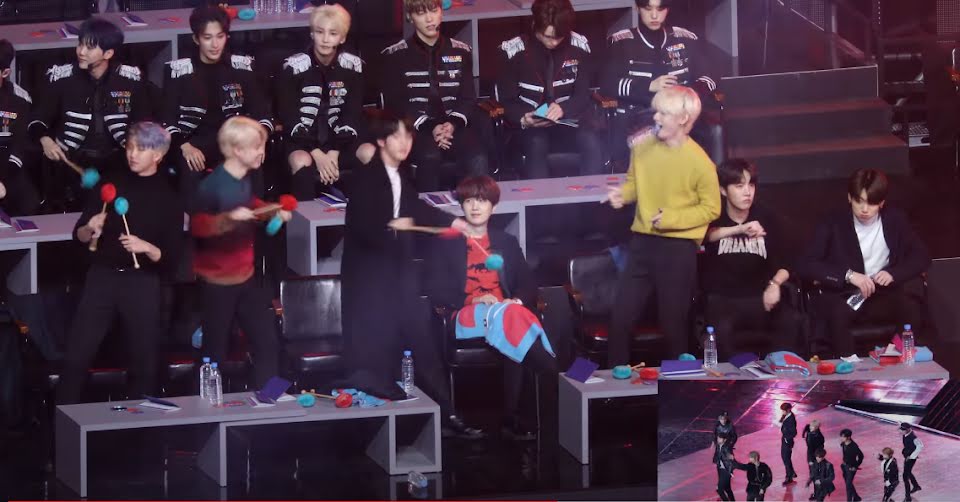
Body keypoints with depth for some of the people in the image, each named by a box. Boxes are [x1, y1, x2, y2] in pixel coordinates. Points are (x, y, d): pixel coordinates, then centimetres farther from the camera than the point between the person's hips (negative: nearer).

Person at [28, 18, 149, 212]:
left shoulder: (129, 80, 3)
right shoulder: (63, 78, 1)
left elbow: (144, 122, 9)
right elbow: (38, 118, 3)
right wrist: (45, 140, -17)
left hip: (117, 161, 0)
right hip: (72, 160, 0)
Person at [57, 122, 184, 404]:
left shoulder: (168, 198, 2)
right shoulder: (111, 184, 8)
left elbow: (171, 260, -1)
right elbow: (79, 236, 9)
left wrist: (146, 248, -19)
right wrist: (90, 229, -12)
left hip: (141, 284, -1)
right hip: (101, 277, 1)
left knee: (144, 364, 3)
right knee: (76, 358, -4)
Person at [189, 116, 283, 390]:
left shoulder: (246, 178, 2)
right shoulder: (212, 185, -21)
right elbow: (197, 226, -26)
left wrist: (273, 211, 9)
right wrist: (228, 218, -39)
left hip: (246, 275, 7)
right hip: (218, 280, -7)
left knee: (267, 341, 9)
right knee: (216, 350, 1)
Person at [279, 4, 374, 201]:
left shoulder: (353, 65, 1)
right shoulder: (295, 66, -6)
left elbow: (353, 114, -2)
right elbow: (289, 117, -8)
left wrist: (334, 153, -16)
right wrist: (317, 154, -18)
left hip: (339, 140, 2)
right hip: (302, 140, -2)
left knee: (372, 154, -26)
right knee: (301, 161, -36)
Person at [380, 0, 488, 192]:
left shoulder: (461, 52, 14)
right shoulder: (394, 56, 5)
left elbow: (468, 97, 10)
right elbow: (395, 103, 0)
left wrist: (453, 124, -11)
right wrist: (429, 129, -14)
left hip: (455, 126, 2)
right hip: (415, 129, -2)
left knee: (477, 160, -29)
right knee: (430, 157, -35)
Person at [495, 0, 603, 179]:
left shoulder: (579, 45, -2)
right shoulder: (514, 50, -7)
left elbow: (583, 94, 2)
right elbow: (507, 101, -2)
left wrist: (563, 108, -22)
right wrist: (523, 119, -25)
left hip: (570, 118, 2)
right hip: (531, 124, -2)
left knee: (591, 141, -30)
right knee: (536, 144, -36)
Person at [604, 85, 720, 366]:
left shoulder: (699, 162, -14)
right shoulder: (643, 147, 0)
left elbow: (711, 209, -8)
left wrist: (671, 218, -17)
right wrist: (622, 194, -7)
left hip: (678, 248, -4)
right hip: (642, 242, 5)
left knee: (673, 323, 6)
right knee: (621, 316, 5)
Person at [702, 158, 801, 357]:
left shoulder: (767, 219, 9)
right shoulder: (714, 218, 2)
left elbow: (782, 266, 9)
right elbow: (705, 235, -24)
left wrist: (775, 284, -14)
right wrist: (740, 229, -39)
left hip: (759, 298, 3)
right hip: (721, 298, -3)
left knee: (792, 320, -27)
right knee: (721, 328, -36)